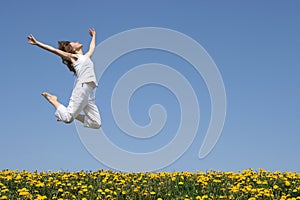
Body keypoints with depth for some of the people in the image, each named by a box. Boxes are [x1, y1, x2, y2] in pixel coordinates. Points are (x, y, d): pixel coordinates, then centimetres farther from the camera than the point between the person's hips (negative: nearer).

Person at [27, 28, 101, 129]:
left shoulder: (86, 57, 29)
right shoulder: (73, 56, 12)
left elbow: (92, 48, 49)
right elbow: (54, 50, 7)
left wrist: (94, 36, 63)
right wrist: (37, 43, 1)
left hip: (90, 92, 6)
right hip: (82, 87, -6)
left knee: (96, 124, -3)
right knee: (67, 118, -13)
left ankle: (73, 114, 14)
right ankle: (52, 99, 13)